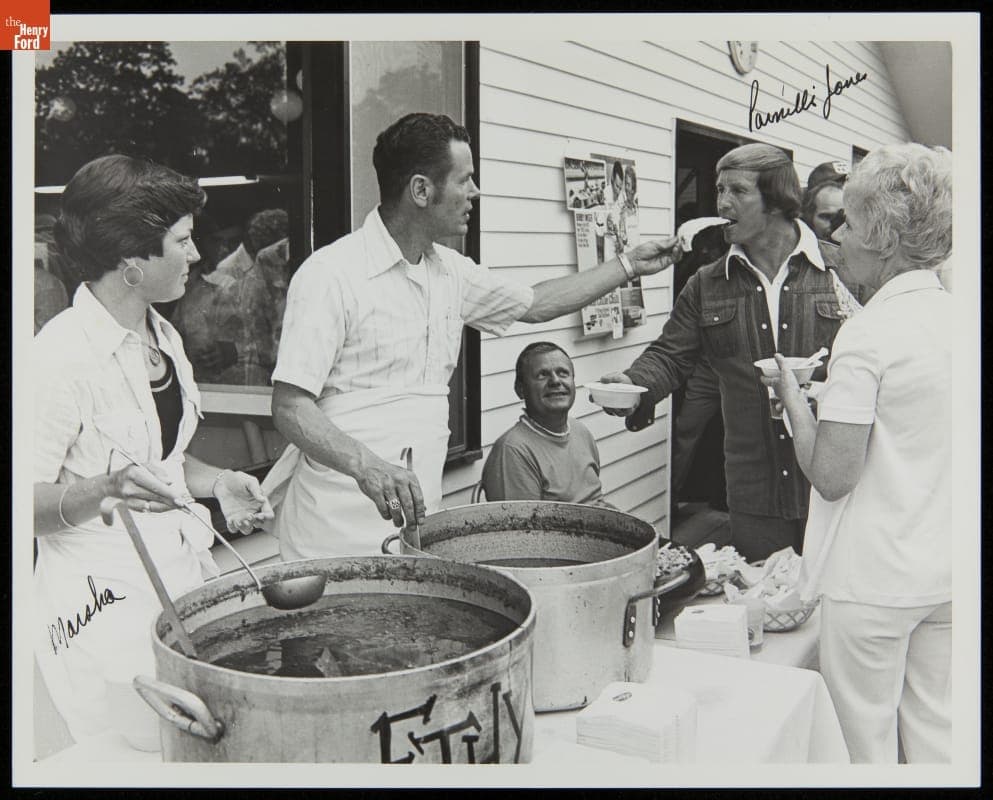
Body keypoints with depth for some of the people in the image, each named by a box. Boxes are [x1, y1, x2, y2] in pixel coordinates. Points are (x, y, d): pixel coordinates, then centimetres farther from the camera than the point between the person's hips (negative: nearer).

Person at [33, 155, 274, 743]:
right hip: (104, 605, -7)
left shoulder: (164, 337, 7)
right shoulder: (62, 355, -18)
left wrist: (216, 482, 2)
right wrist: (102, 491, -34)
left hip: (183, 578, 7)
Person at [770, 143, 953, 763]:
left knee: (871, 741, 9)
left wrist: (792, 393, -7)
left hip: (875, 578, -7)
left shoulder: (869, 334, -19)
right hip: (947, 572, 7)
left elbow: (831, 476, -20)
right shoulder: (957, 317, 3)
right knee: (938, 736, 19)